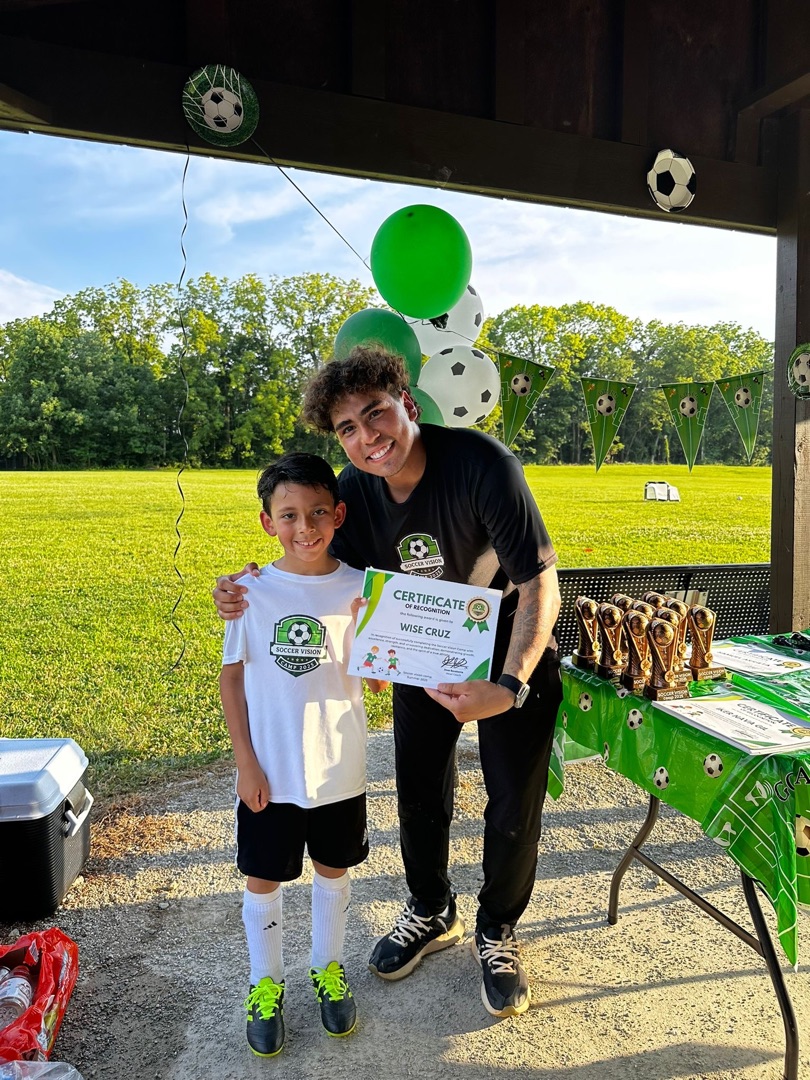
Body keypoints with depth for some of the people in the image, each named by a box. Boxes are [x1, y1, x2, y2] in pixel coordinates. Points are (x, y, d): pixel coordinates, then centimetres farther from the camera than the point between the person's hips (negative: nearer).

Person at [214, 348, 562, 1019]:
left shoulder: (482, 465, -32)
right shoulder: (355, 491, -16)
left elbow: (541, 585, -30)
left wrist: (510, 687, -42)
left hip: (511, 653, -4)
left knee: (514, 803, 4)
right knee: (419, 792, 13)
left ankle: (496, 932, 32)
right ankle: (431, 912, 42)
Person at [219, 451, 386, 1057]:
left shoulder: (361, 591, -9)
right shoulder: (252, 592, -10)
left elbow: (378, 682, -5)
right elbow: (232, 678, -3)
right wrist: (246, 762, -6)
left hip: (338, 770, 1)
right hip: (269, 772, 0)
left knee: (332, 870, 19)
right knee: (263, 878, 14)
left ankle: (328, 969, 45)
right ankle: (266, 984, 39)